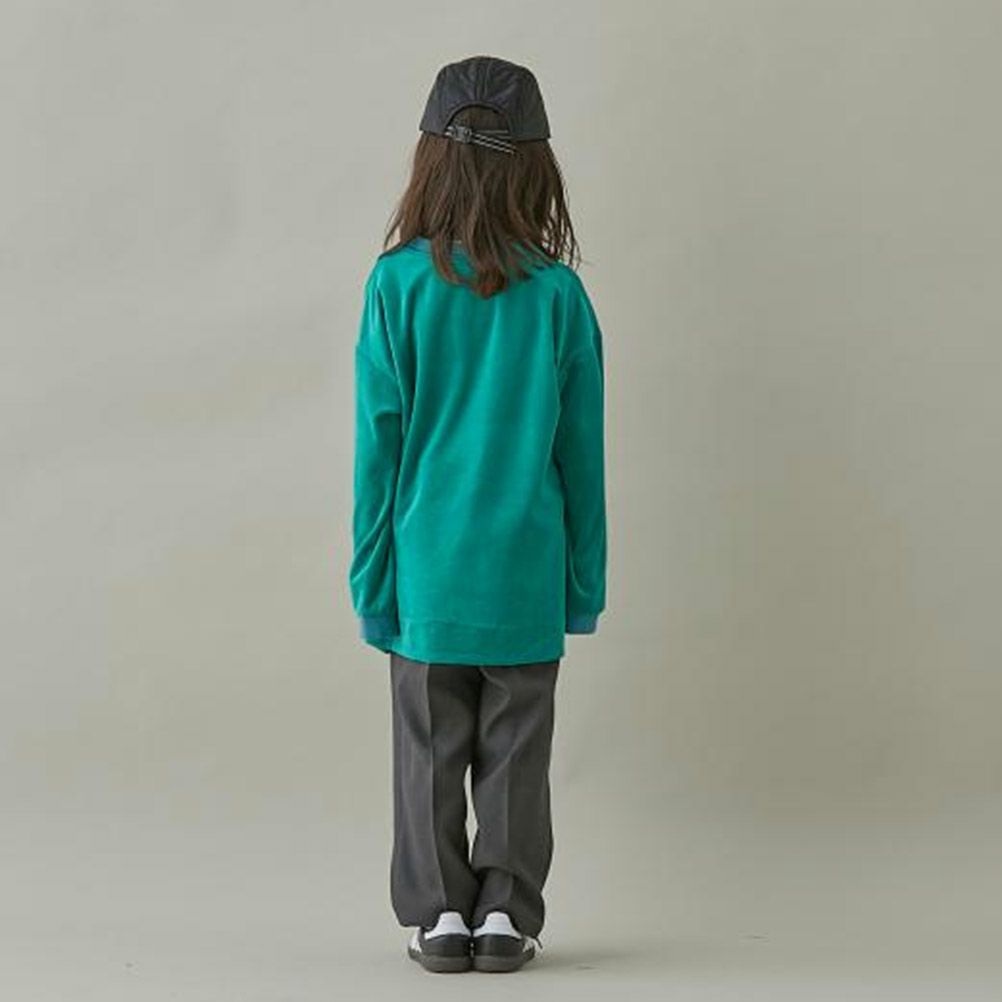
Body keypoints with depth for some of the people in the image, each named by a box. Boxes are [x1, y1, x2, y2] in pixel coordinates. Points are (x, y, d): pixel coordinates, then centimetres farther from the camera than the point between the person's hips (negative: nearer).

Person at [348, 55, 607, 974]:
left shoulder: (399, 283, -8)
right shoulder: (558, 291, -5)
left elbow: (378, 443, -5)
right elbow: (582, 450, 0)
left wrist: (372, 571, 4)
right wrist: (586, 578, 9)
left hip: (428, 565, 0)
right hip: (526, 571, 1)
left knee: (431, 751, 10)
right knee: (516, 753, 10)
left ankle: (439, 910, 14)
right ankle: (506, 912, 14)